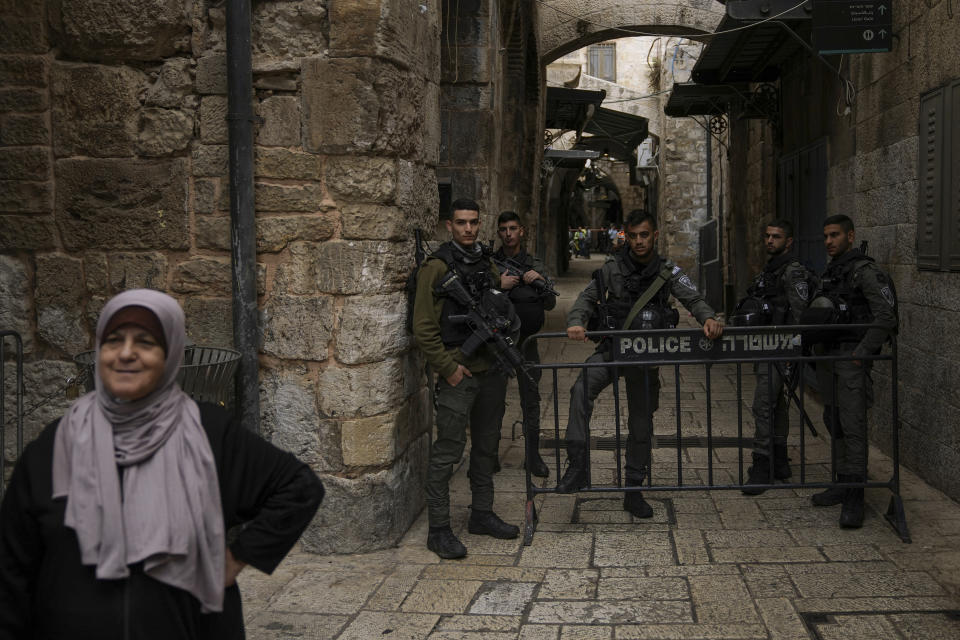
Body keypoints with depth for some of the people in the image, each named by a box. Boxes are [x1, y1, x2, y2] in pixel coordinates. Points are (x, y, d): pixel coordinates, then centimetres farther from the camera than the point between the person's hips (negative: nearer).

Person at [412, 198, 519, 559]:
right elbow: (424, 328, -12)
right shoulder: (437, 267, -9)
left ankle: (482, 514, 28)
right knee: (447, 452, -5)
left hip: (491, 369, 7)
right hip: (459, 372, -7)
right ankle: (439, 530, 2)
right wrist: (448, 366, -14)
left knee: (486, 446, 15)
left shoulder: (487, 263, 13)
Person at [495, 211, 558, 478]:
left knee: (531, 400, 3)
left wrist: (541, 282, -12)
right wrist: (498, 286, -17)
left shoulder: (535, 264, 9)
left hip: (526, 342, 2)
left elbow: (550, 304, 5)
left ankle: (533, 456, 11)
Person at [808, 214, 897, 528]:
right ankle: (843, 484, 22)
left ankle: (854, 499, -8)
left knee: (853, 425, -10)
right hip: (827, 354, 8)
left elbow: (886, 316, -17)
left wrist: (864, 351, -21)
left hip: (852, 356, -8)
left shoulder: (865, 272, -10)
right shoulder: (829, 272, 16)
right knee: (834, 421, 12)